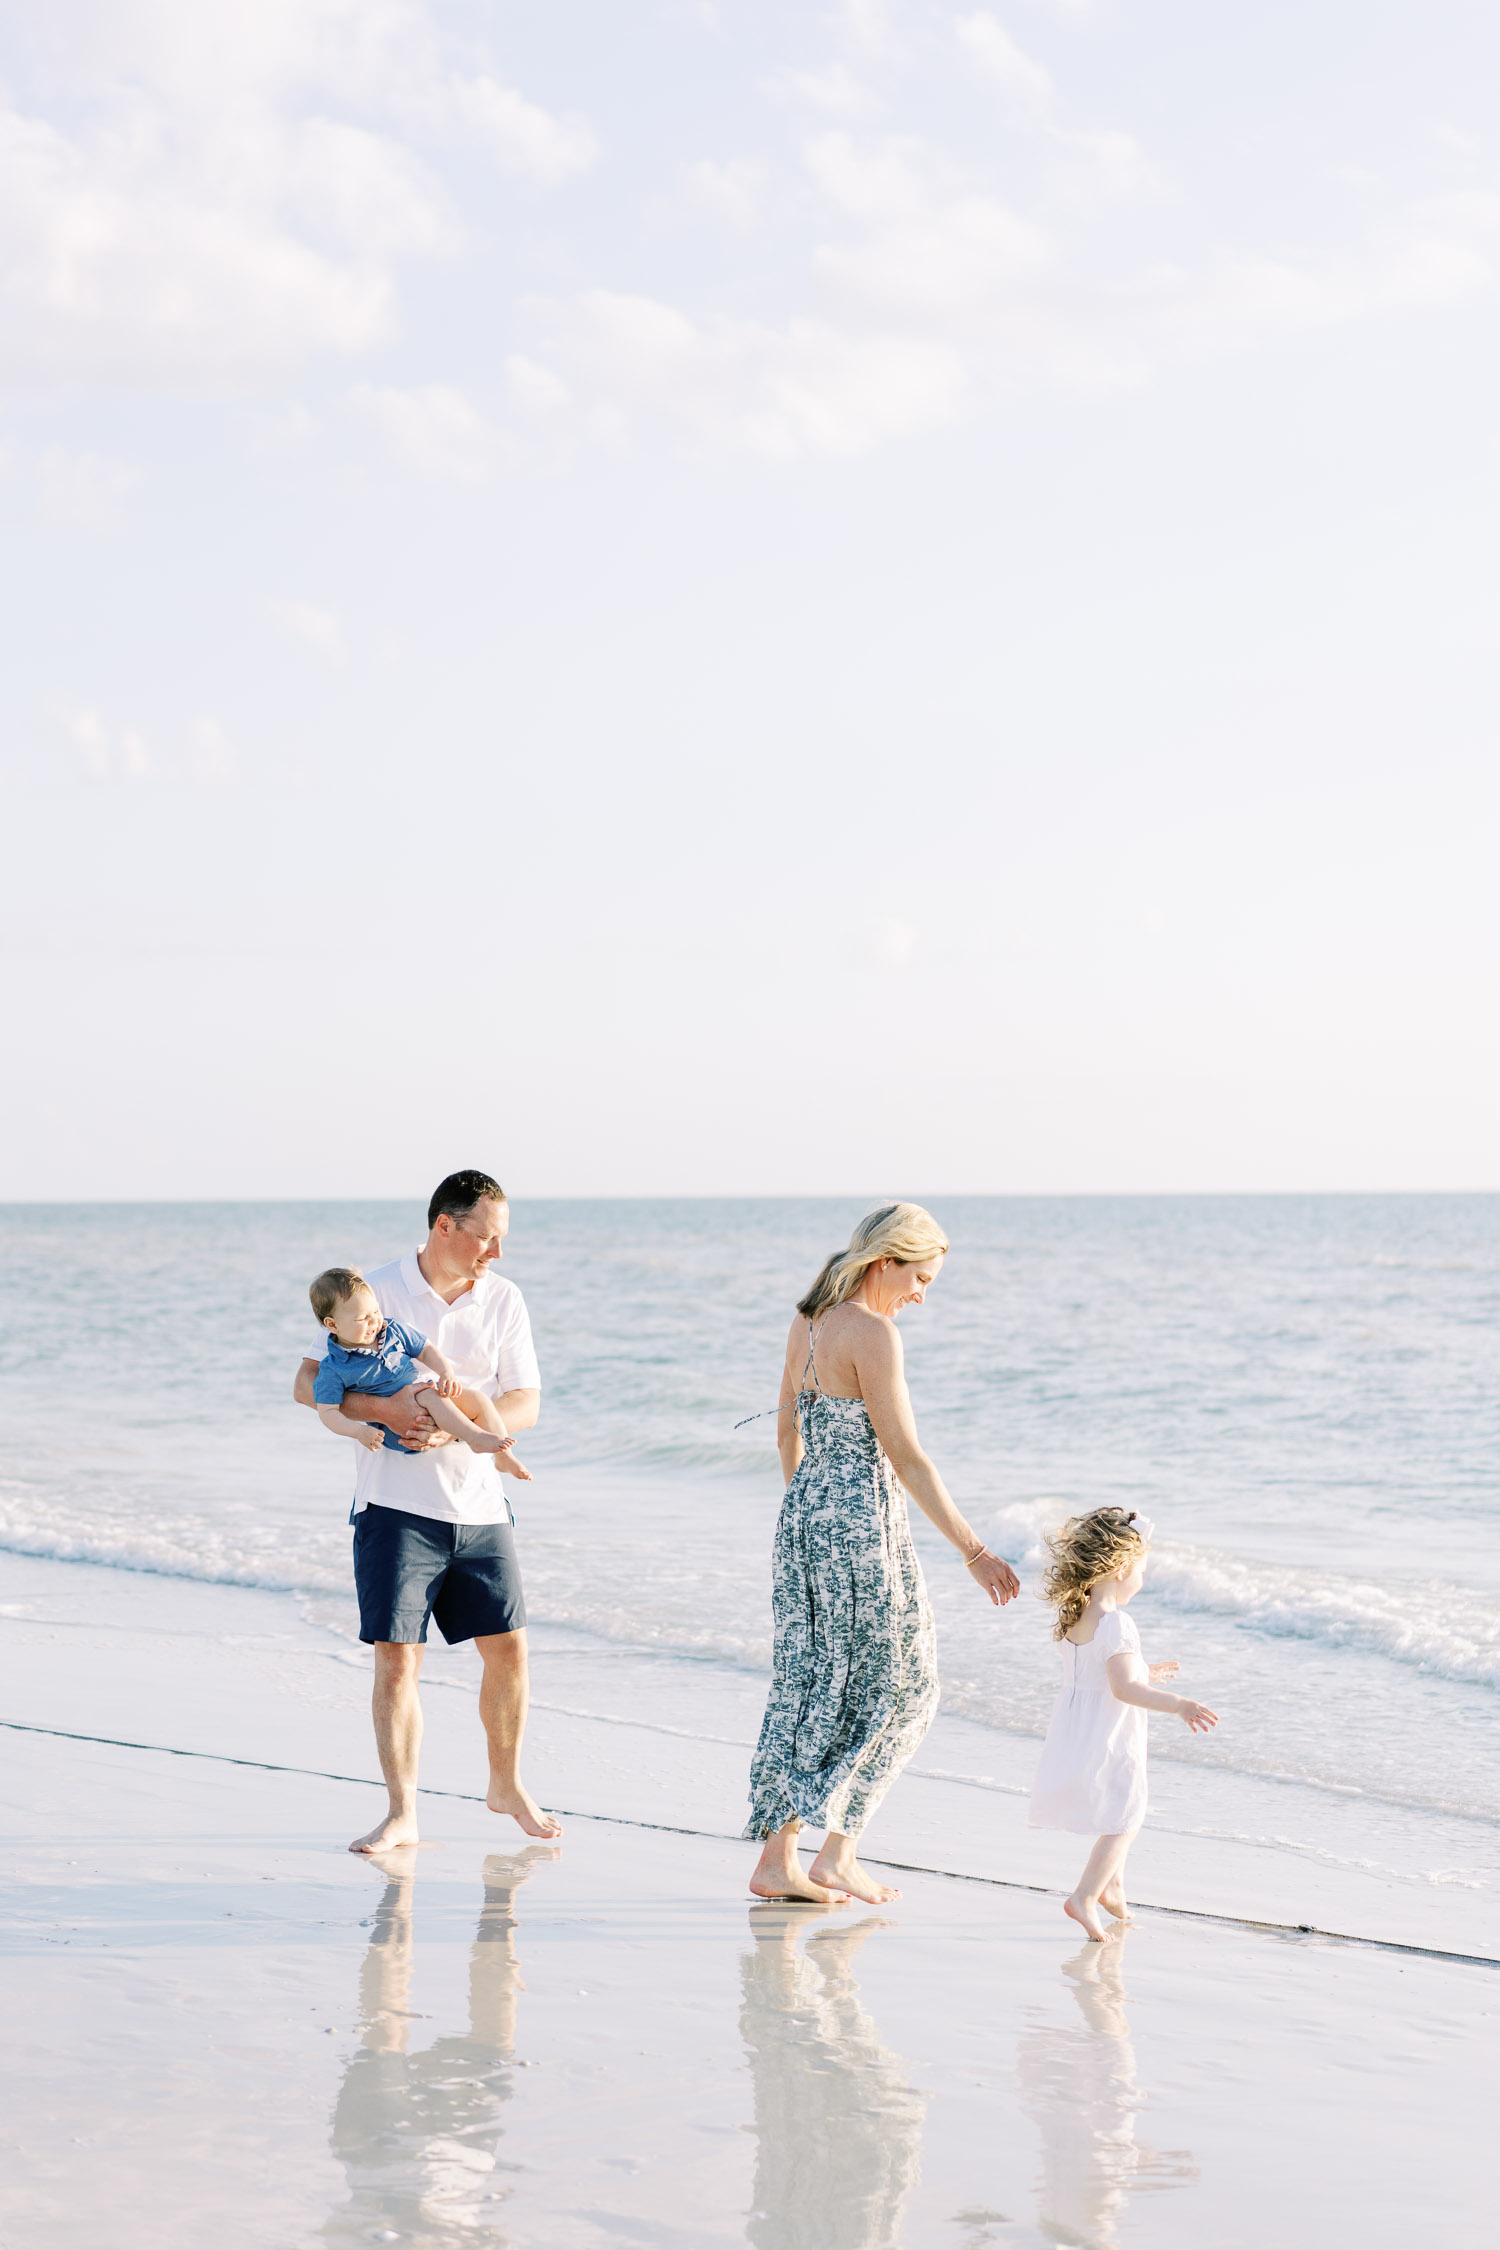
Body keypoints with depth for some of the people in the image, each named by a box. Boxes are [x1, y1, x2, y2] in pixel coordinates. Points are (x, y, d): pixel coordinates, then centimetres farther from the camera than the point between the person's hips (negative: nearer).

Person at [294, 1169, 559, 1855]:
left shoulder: (503, 1298, 4)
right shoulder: (375, 1292, -5)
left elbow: (525, 1404, 0)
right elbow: (307, 1385, -5)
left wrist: (455, 1427, -18)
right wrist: (384, 1409, -22)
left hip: (479, 1505, 3)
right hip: (397, 1506, -3)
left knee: (507, 1649, 6)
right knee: (396, 1657, -5)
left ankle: (507, 1785, 27)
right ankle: (402, 1812, 2)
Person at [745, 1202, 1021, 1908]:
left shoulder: (807, 1322, 9)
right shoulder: (872, 1333, -17)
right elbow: (907, 1459, -18)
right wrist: (974, 1552, -16)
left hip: (803, 1516, 8)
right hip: (861, 1525, -8)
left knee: (808, 1687, 12)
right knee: (888, 1686, 6)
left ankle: (777, 1858, 13)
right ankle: (837, 1854, 6)